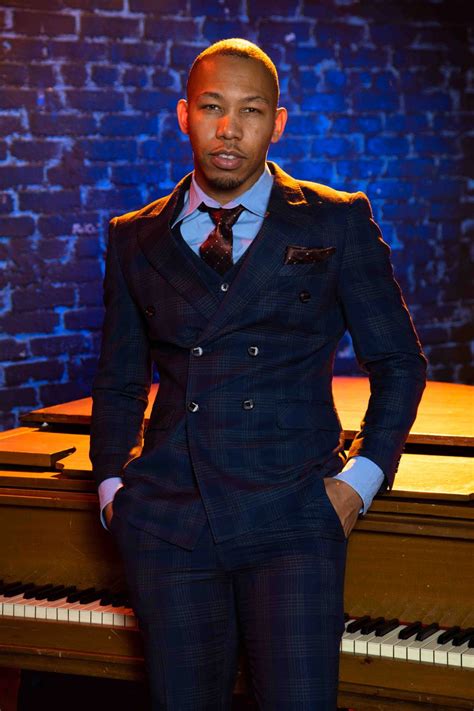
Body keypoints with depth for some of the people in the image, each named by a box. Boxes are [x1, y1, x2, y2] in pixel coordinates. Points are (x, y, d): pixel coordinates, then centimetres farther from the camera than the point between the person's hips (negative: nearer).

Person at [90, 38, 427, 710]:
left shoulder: (337, 222, 3)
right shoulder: (135, 238, 11)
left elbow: (399, 362, 8)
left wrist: (360, 480, -2)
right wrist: (112, 483, 8)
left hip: (292, 519, -2)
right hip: (168, 522, 2)